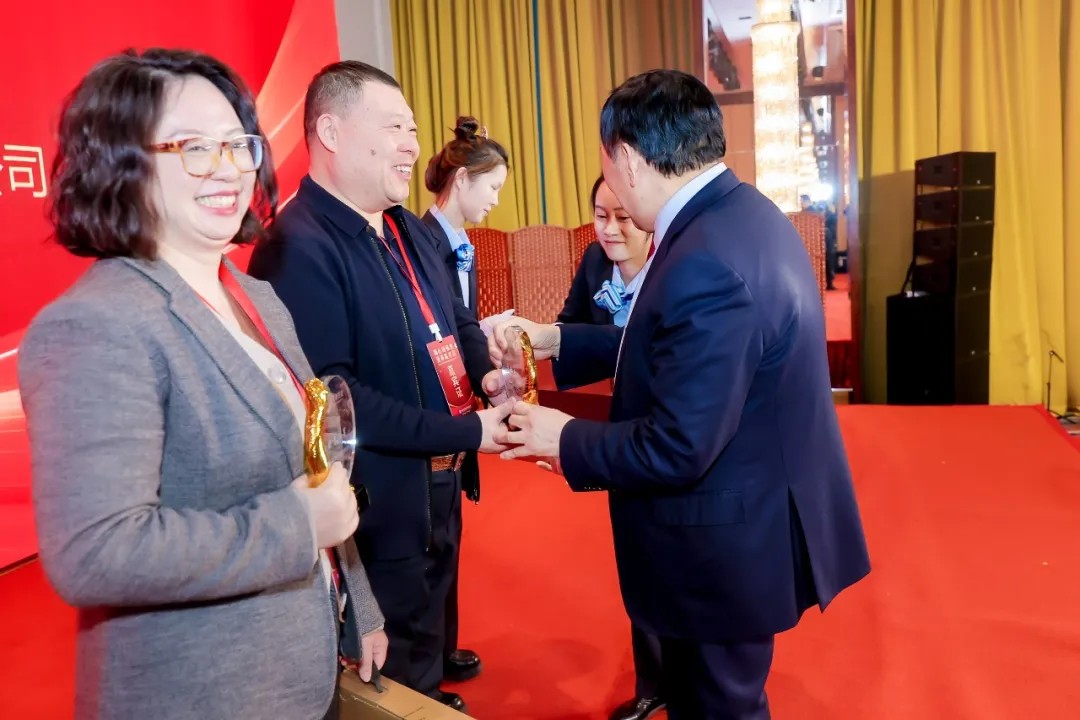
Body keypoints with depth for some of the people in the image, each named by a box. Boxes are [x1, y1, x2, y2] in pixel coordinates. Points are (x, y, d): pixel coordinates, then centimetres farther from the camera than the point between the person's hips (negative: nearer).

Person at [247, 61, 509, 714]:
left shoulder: (408, 228, 8)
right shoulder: (297, 246, -24)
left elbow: (456, 318, 16)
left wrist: (486, 371, -7)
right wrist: (464, 432, -25)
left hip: (440, 481, 9)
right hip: (380, 503, -9)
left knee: (432, 618, 29)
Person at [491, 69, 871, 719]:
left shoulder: (706, 264, -31)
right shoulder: (741, 212, 1)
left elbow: (676, 449, -28)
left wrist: (566, 438, -12)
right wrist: (556, 340, 9)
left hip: (727, 544, -9)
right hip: (756, 515, 9)